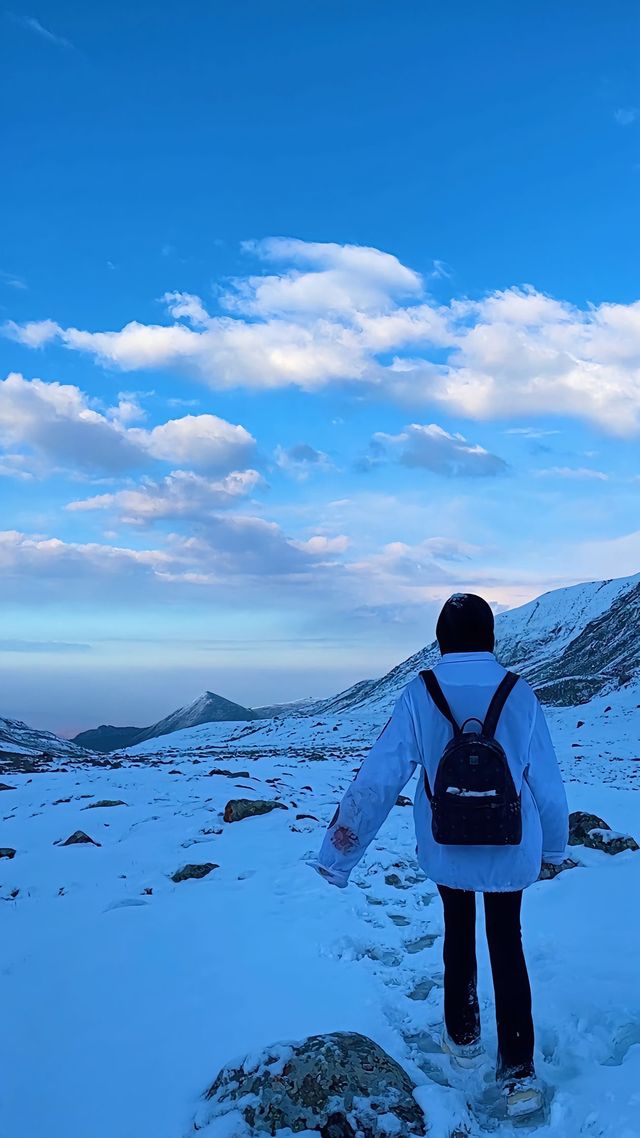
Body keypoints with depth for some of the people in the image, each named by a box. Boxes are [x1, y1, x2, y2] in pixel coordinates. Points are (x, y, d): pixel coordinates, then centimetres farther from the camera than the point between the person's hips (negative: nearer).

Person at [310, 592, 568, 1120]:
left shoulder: (419, 694, -16)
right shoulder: (520, 694, -14)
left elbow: (378, 778, -18)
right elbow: (547, 783, -7)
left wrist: (338, 854, -11)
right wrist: (554, 847, 11)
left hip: (447, 851, 0)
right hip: (510, 852, 0)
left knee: (458, 937, 25)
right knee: (508, 948, 17)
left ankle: (463, 1039, 39)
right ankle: (519, 1076, 17)